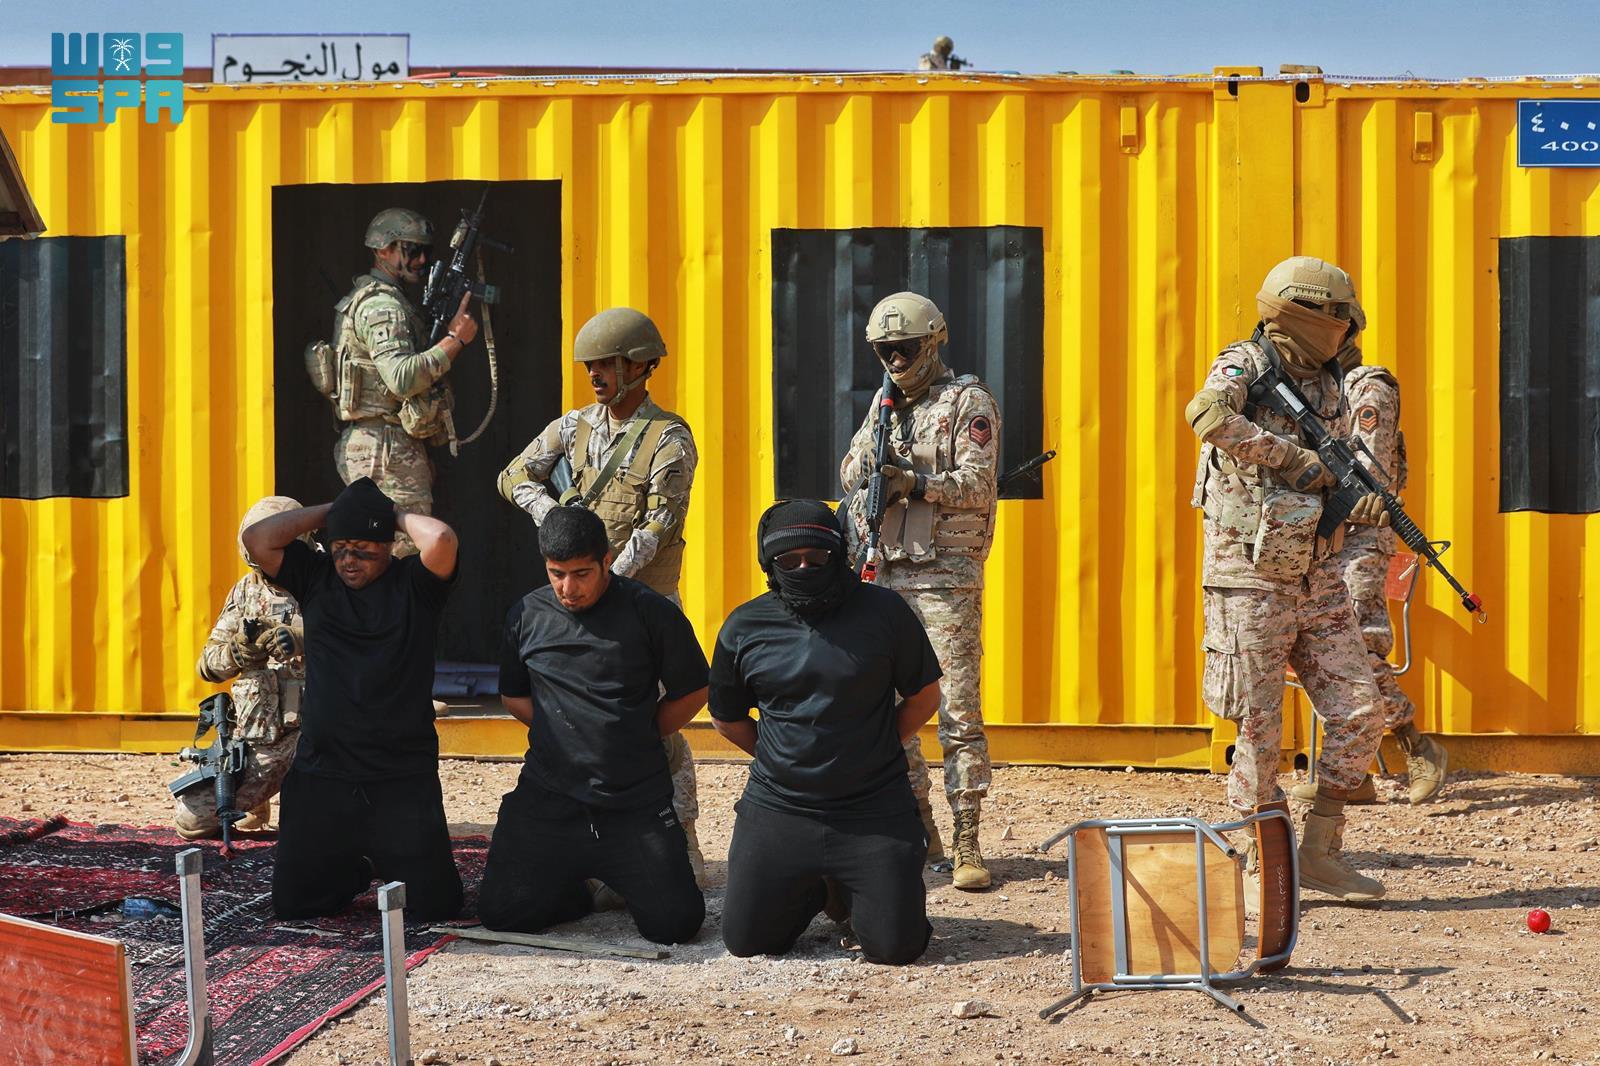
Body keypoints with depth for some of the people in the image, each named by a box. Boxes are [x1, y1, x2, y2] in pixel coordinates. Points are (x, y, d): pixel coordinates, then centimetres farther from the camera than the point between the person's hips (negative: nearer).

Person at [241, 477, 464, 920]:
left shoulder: (413, 583, -2)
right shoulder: (315, 576, 8)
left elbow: (441, 539, -22)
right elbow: (257, 539, -4)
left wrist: (397, 513, -3)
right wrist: (329, 511, 0)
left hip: (404, 778, -3)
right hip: (321, 773, 3)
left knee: (435, 903, -6)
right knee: (291, 902, 3)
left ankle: (389, 863, 29)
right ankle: (354, 868, 34)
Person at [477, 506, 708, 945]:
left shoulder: (651, 612, -5)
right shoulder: (526, 616, 4)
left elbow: (692, 693, 4)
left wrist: (635, 738, 2)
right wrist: (564, 732, 3)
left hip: (636, 804, -2)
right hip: (548, 799, 2)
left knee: (676, 922, -10)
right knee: (501, 913, -8)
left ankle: (621, 878, 24)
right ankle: (573, 886, 24)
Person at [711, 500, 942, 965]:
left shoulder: (884, 612, -5)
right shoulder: (745, 626, 0)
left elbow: (923, 697, 7)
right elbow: (726, 718, 14)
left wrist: (871, 754, 3)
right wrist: (786, 761, 9)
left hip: (874, 811, -2)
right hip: (777, 809, 2)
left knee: (897, 945, -9)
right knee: (745, 940, -2)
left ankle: (849, 894, 26)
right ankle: (814, 891, 30)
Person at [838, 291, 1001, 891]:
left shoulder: (969, 403, -3)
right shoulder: (884, 403, 17)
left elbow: (977, 485, -11)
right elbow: (848, 474, 16)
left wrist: (914, 483, -22)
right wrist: (870, 462, -5)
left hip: (946, 578, -6)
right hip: (887, 574, 7)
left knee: (960, 711, -6)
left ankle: (967, 845, -3)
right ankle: (917, 833, 19)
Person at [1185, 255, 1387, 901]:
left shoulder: (1328, 385, 12)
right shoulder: (1246, 364, -9)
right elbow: (1208, 414, -31)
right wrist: (1296, 460, -23)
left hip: (1318, 578, 7)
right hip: (1252, 583, -7)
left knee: (1360, 713, 2)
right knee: (1260, 732, 1)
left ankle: (1321, 853, 14)